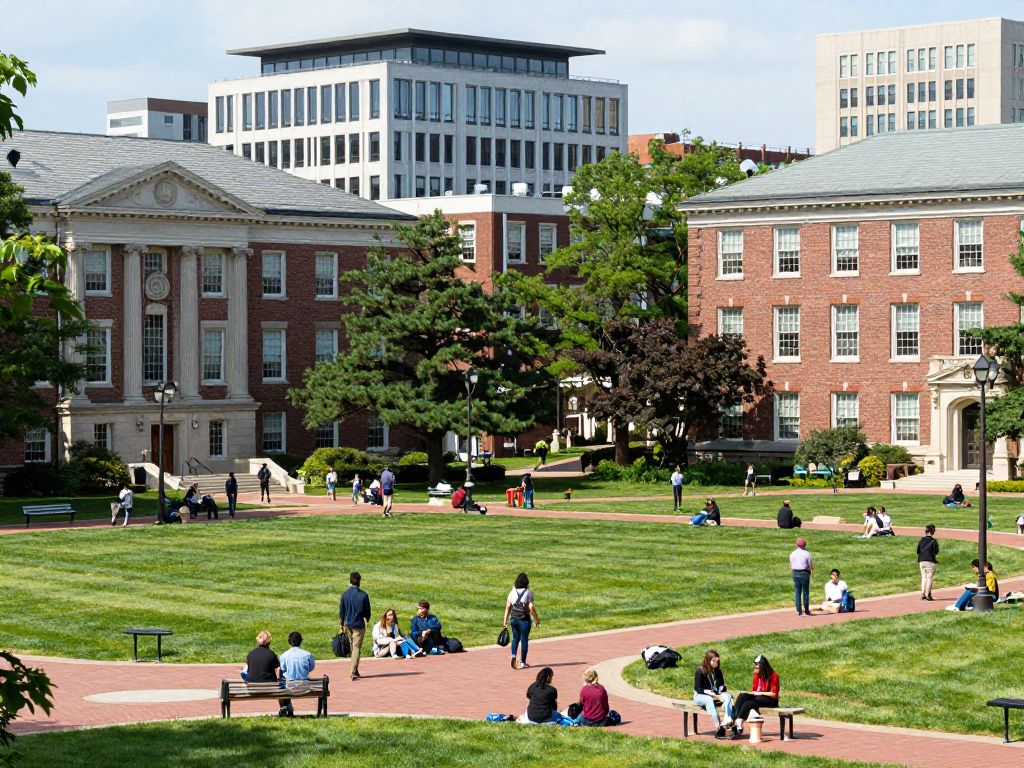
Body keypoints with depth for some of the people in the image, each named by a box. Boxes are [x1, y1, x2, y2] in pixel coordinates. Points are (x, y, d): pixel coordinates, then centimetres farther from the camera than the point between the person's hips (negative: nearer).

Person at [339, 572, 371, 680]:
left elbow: (341, 610, 1)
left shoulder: (345, 594, -4)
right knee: (357, 647, -2)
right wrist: (366, 621, 18)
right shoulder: (363, 595, -9)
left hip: (348, 624, 3)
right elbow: (367, 611, -1)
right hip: (359, 624, -3)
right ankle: (354, 672, -10)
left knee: (353, 646, 19)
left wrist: (342, 623, 14)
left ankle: (355, 670, 23)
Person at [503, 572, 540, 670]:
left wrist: (505, 620, 7)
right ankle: (523, 662, 11)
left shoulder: (512, 592, 3)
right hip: (524, 619, -3)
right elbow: (531, 608, -14)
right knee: (524, 640, 7)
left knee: (515, 638, 16)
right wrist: (536, 619, -4)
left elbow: (508, 607, 2)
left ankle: (513, 656, -6)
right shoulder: (528, 593, -9)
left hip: (514, 618, 4)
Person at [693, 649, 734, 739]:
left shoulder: (717, 671, 9)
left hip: (716, 695, 5)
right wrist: (708, 692, -25)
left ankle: (728, 719, -48)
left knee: (728, 696, -26)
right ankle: (718, 727, -52)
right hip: (700, 696, -5)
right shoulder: (700, 671, -8)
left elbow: (721, 685, 14)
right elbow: (697, 688, -10)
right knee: (709, 699, -40)